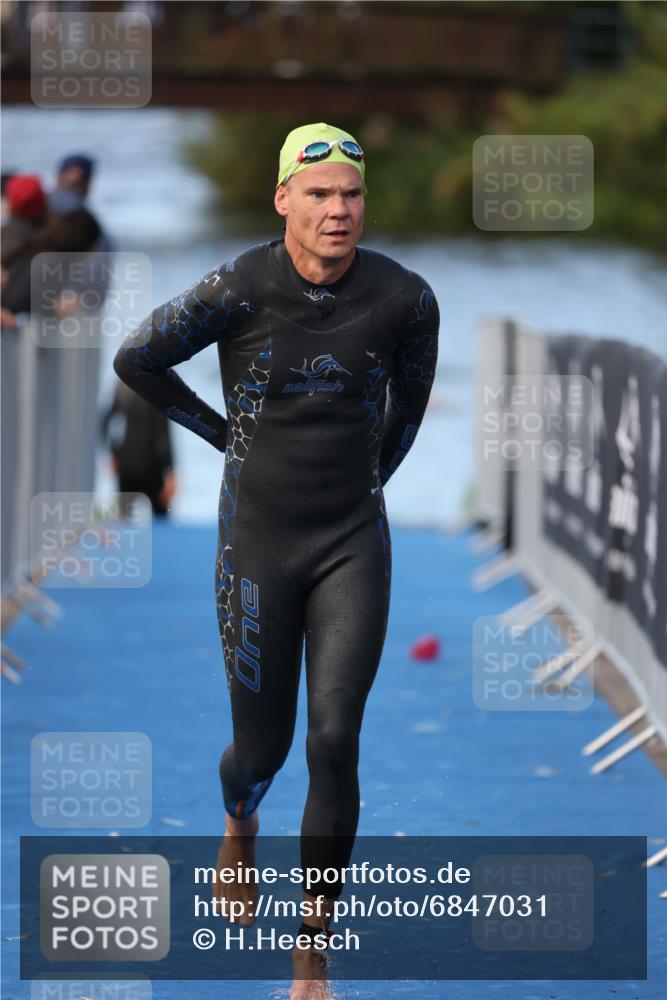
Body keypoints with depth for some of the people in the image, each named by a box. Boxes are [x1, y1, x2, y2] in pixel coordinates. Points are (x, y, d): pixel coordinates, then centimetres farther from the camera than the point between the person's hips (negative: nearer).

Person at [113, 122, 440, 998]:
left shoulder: (404, 299, -8)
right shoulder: (239, 292, -15)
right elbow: (137, 361, 1)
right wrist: (227, 435, 6)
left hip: (353, 546, 1)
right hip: (257, 541, -1)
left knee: (335, 739, -12)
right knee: (263, 749, 9)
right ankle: (240, 823, 48)